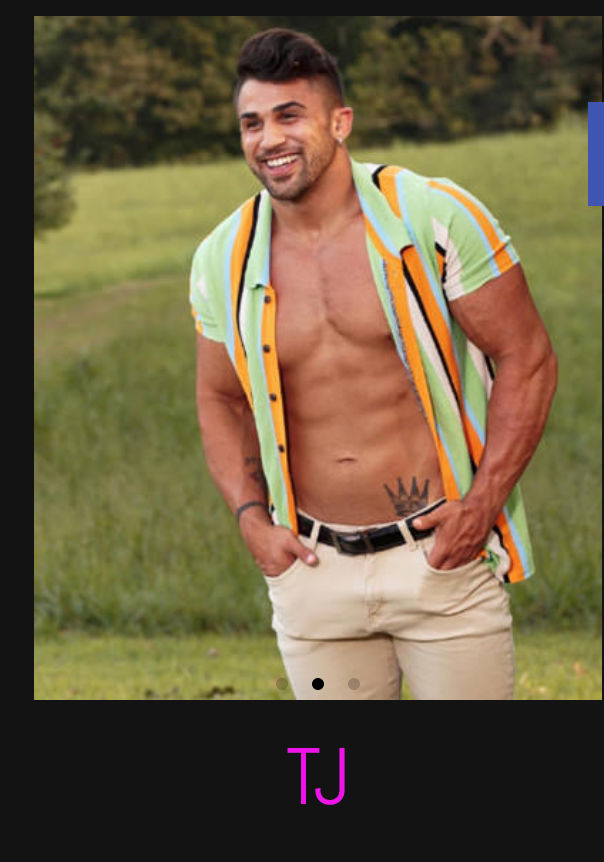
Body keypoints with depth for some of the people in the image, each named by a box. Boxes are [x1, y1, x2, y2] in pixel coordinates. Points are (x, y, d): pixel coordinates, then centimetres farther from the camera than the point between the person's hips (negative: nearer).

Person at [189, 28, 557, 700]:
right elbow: (220, 400, 17)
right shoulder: (223, 260, 3)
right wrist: (251, 518, 2)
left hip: (442, 557, -3)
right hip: (313, 570, 3)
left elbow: (527, 359, -4)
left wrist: (483, 502, -12)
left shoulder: (434, 216, -8)